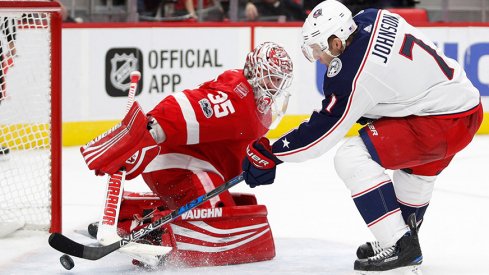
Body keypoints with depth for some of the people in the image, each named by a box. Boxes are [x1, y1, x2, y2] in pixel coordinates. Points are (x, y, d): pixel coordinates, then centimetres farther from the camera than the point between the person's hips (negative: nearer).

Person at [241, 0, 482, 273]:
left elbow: (322, 130, -13)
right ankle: (406, 244, 44)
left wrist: (270, 154, -5)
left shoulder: (353, 74, -21)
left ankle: (397, 245, -10)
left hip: (444, 122, -10)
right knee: (415, 172, 34)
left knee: (351, 158, -14)